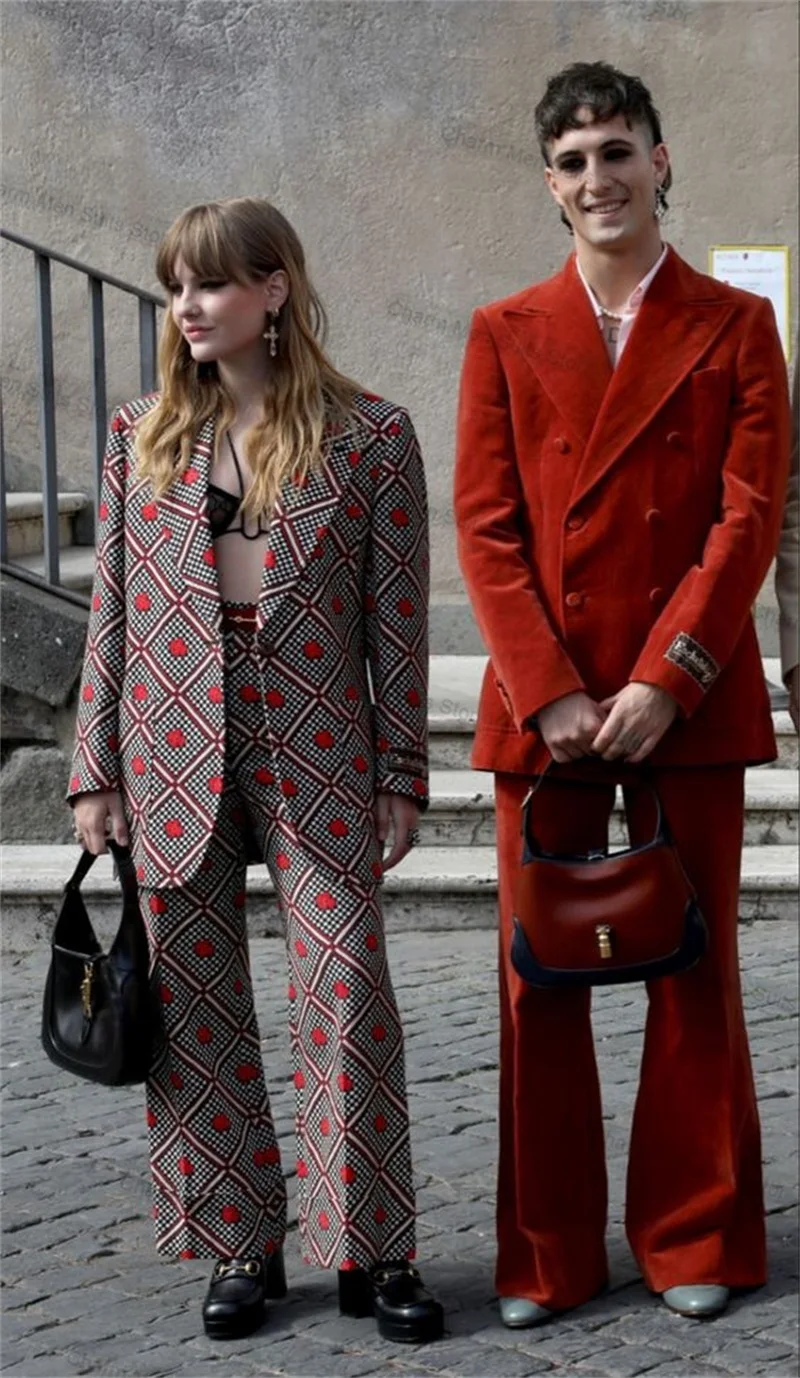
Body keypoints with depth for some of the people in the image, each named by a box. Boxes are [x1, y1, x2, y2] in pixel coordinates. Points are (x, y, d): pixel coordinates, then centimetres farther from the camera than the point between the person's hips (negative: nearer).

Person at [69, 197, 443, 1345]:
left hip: (316, 760, -3)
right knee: (195, 1006, 7)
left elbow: (398, 621, 0)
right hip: (175, 758, 3)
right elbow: (111, 607, 9)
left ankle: (370, 1251, 8)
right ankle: (241, 1247, 20)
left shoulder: (369, 434, -1)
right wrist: (96, 768, 5)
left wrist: (402, 776, -2)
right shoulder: (142, 433, 8)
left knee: (347, 993, -5)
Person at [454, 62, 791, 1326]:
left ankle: (696, 1240, 19)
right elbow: (486, 526, 1)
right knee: (540, 981, 5)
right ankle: (545, 1254, 16)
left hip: (689, 700, -1)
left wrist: (665, 678, -13)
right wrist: (548, 693, -10)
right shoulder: (506, 334, 9)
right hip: (542, 699, 1)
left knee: (696, 973, 6)